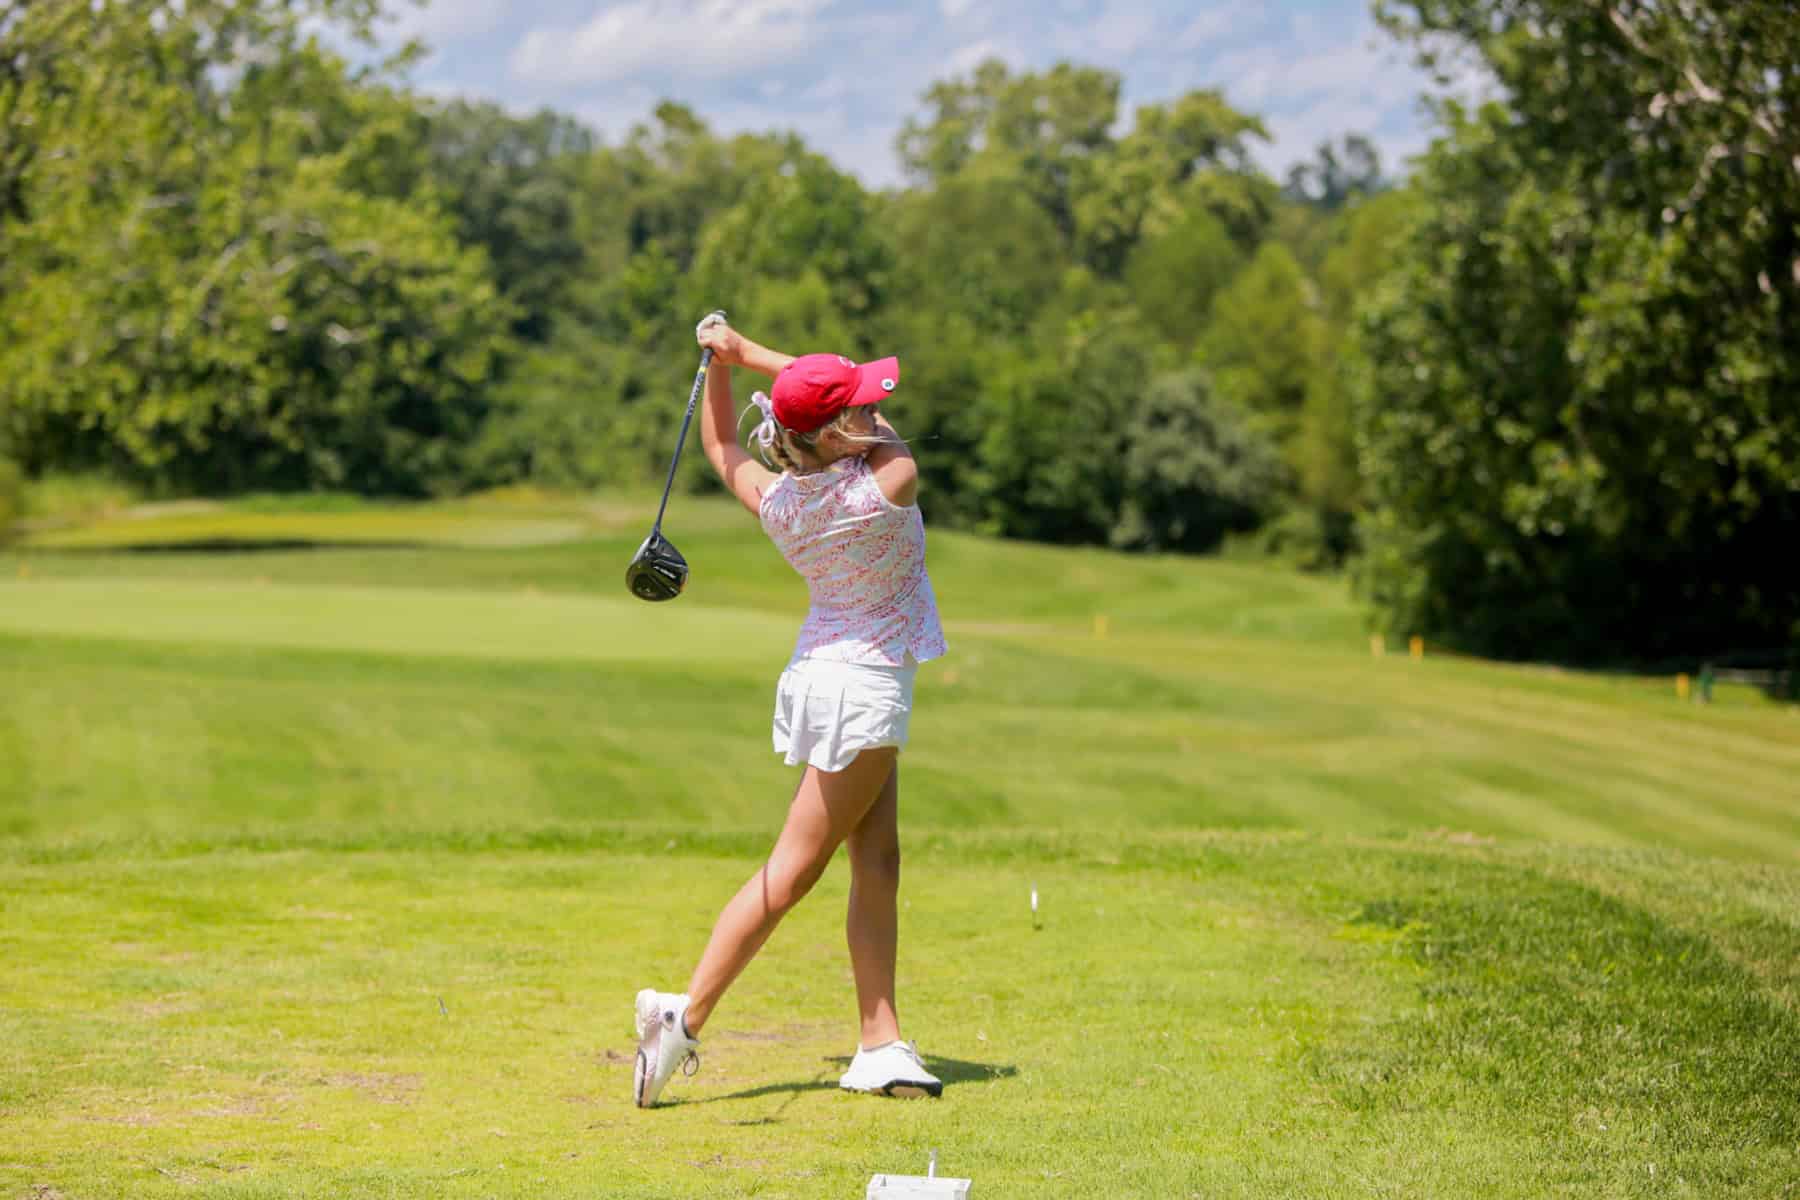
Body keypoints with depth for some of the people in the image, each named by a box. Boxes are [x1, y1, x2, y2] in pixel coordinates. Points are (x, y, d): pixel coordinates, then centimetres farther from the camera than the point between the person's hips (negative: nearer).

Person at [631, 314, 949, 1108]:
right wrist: (752, 353, -1)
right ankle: (686, 1013, -3)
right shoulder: (888, 489, -22)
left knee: (877, 863, 10)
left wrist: (723, 363, 5)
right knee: (791, 872, -2)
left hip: (822, 674, 7)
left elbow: (720, 446, 17)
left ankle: (880, 1044, 10)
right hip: (866, 683, -7)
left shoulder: (775, 499, -5)